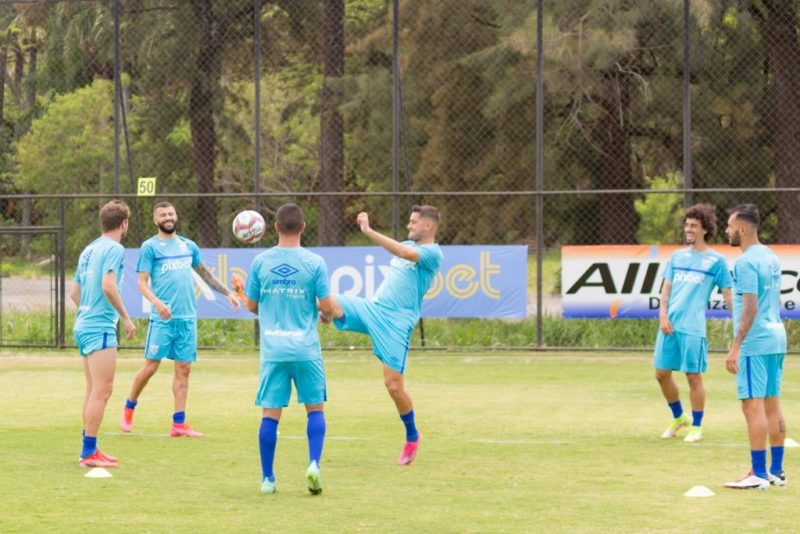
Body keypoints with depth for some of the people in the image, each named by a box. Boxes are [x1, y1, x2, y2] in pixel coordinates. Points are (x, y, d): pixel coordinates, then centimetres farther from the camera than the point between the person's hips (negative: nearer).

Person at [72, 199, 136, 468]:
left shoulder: (89, 250, 16)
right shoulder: (114, 249, -10)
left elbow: (74, 291, 21)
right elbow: (108, 286, -21)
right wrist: (126, 318, -13)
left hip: (83, 325, 9)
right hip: (101, 327, -9)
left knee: (93, 390, 14)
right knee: (102, 390, -8)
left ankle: (89, 449, 18)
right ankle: (89, 452, -10)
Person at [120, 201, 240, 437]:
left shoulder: (188, 246, 14)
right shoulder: (150, 247, -1)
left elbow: (205, 274, 26)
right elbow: (142, 282, -7)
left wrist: (227, 292, 21)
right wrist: (157, 302, -24)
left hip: (188, 318, 5)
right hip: (162, 318, -5)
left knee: (183, 369, 3)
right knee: (151, 366, -4)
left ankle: (179, 423, 5)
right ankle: (129, 408, 17)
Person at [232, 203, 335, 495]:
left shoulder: (260, 262, 1)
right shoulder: (314, 262, -4)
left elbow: (252, 306, 7)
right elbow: (326, 306, -4)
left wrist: (240, 290, 28)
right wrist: (330, 311, 19)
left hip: (273, 349, 1)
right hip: (306, 349, -1)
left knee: (270, 414, 4)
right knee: (315, 408, 10)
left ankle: (268, 479, 7)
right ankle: (314, 464, -6)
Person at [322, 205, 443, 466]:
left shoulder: (432, 253, -10)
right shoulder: (407, 245, 15)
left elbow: (404, 253, -29)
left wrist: (369, 231, -33)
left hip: (397, 322, -7)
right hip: (372, 308, 7)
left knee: (393, 384, -6)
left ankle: (412, 437, 14)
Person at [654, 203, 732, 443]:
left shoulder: (716, 260, 1)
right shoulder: (678, 257, 14)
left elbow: (727, 295, 1)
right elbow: (666, 289, 13)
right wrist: (663, 316, -2)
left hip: (693, 328, -5)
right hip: (670, 325, 5)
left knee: (694, 376, -3)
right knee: (662, 374, 7)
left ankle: (696, 427, 9)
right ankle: (678, 418, 27)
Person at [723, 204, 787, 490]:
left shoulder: (746, 262, -14)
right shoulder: (771, 257, 14)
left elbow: (750, 308, -20)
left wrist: (735, 347, -21)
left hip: (754, 342, -9)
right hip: (776, 339, 9)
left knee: (753, 405, -8)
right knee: (772, 404, 11)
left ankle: (759, 475, -10)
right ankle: (777, 471, 13)